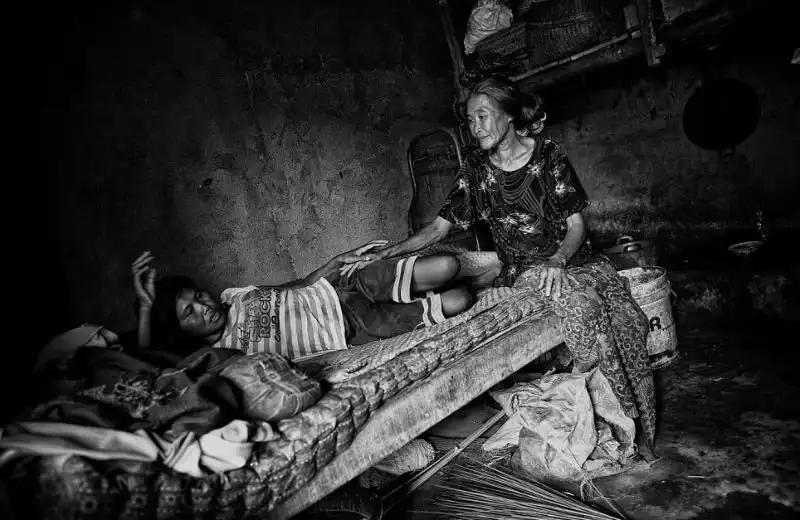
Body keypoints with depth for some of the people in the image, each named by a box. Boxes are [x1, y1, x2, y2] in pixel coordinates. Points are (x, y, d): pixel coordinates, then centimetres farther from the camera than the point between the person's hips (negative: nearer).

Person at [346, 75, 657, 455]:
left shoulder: (549, 154, -2)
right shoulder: (475, 168, 2)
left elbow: (577, 225, -2)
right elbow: (438, 228, 1)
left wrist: (558, 259, -23)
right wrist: (385, 254, -11)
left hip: (571, 258, 1)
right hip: (521, 269, -1)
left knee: (627, 316, -25)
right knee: (581, 303, -32)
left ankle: (640, 432, -8)